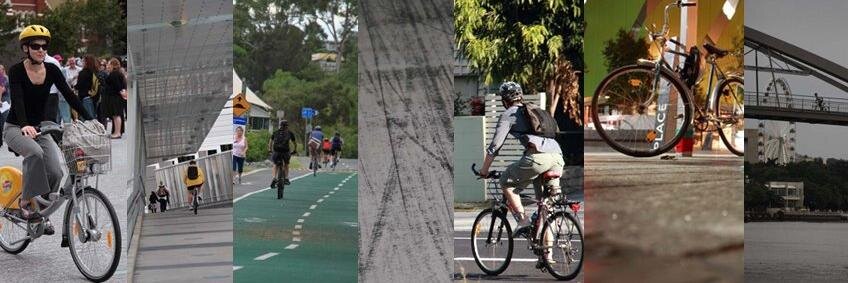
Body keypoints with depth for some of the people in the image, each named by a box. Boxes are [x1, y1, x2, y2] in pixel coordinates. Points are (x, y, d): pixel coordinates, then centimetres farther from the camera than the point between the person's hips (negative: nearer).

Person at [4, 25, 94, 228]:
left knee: (55, 171, -18)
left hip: (39, 128, 4)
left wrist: (90, 120, -21)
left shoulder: (52, 70, -2)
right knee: (35, 152, -36)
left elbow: (69, 96, -9)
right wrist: (25, 125, -47)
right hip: (16, 128, -4)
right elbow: (17, 99, -29)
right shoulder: (16, 71, -14)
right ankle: (26, 203, -22)